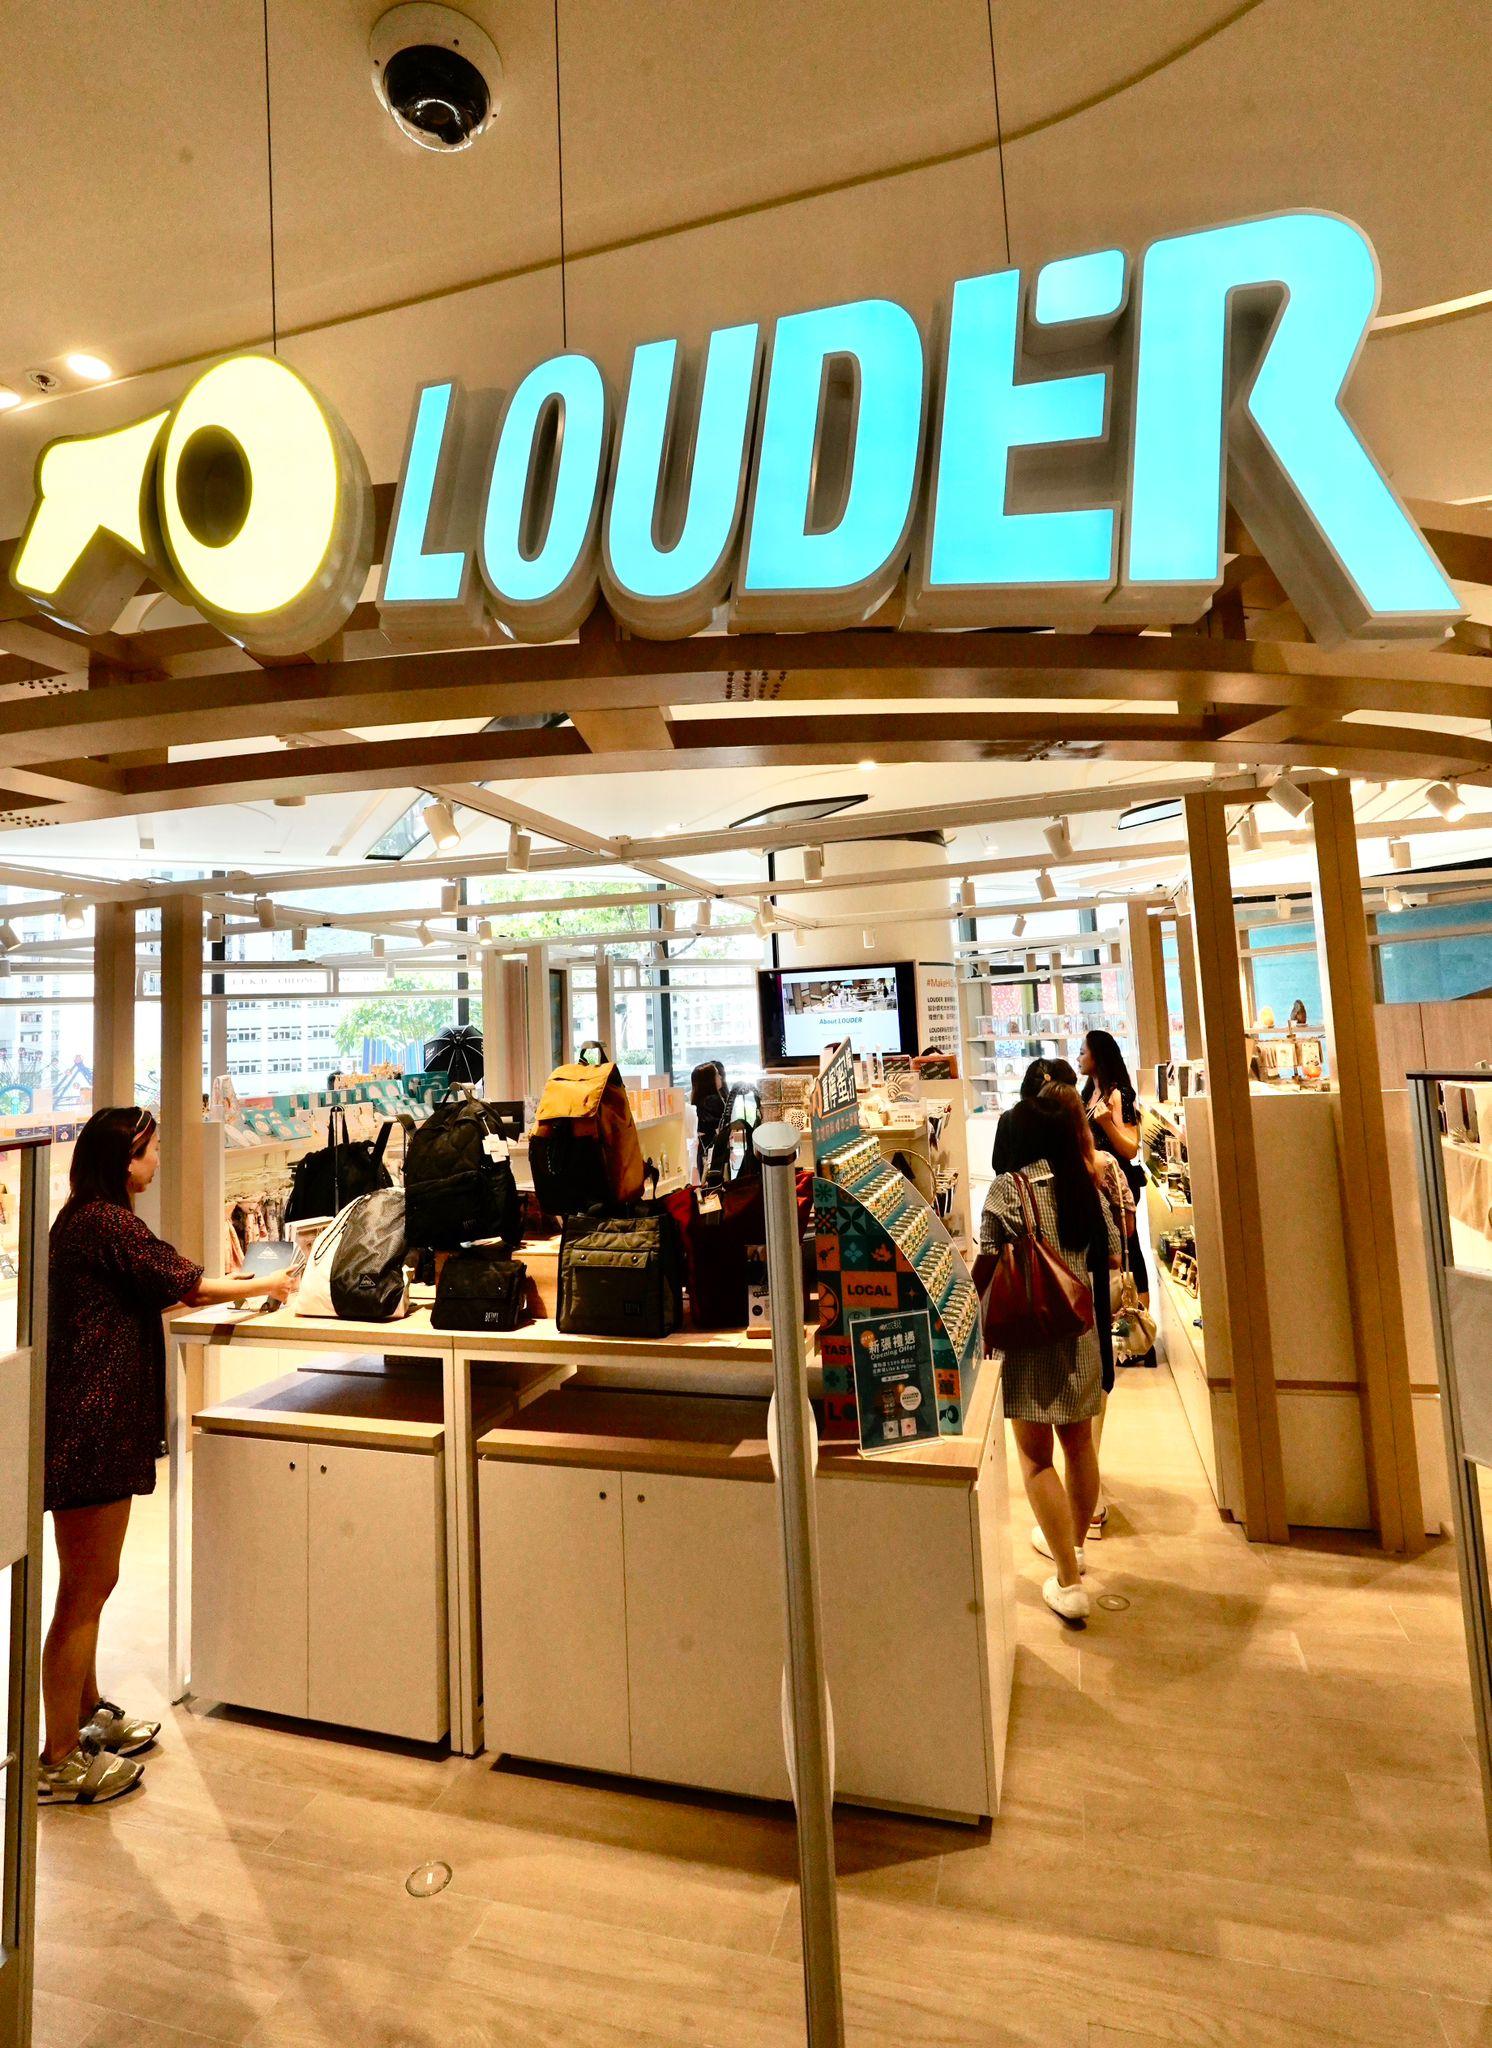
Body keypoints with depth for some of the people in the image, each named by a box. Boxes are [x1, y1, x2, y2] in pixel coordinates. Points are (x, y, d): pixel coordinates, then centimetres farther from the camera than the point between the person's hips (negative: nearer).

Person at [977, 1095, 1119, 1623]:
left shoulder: (1008, 1188, -12)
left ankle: (1069, 1581, 4)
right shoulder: (1085, 1186, 4)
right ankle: (1073, 1543, 40)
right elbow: (1113, 1255, 10)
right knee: (1078, 1443, 20)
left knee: (1035, 1456, 2)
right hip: (1082, 1331, 6)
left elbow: (988, 1266, -16)